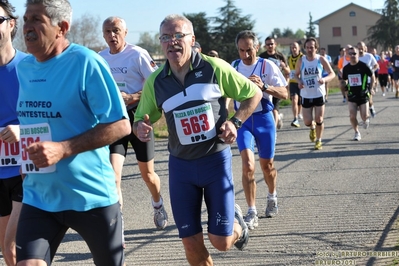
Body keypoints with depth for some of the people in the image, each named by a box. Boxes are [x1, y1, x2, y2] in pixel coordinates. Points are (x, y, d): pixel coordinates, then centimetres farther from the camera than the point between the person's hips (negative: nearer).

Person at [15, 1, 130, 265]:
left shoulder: (86, 62, -15)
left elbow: (120, 125, -17)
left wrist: (63, 149, -24)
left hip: (91, 194, -5)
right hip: (38, 197, 5)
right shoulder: (23, 67, 5)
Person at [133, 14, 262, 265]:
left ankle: (237, 224, 33)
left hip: (216, 159, -2)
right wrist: (140, 128, -15)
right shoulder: (155, 82, -3)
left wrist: (235, 122, -13)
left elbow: (254, 93, 2)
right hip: (181, 164, 2)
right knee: (192, 244, 1)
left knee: (221, 241, -4)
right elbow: (141, 119, 9)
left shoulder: (214, 68, -10)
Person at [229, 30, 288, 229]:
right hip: (243, 120, 1)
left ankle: (272, 197, 41)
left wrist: (264, 87, -29)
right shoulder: (233, 67, 2)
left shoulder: (267, 66, -8)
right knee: (248, 164, -16)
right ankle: (251, 213, -13)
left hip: (264, 119, -1)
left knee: (267, 165, 11)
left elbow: (284, 94, -14)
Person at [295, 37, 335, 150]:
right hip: (306, 95, 1)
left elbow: (332, 74, -1)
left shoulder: (321, 59, -5)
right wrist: (299, 81, -12)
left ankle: (318, 141, 22)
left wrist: (324, 79, -22)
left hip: (319, 94, -1)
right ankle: (312, 128, 36)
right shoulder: (301, 61, -3)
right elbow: (296, 74, 10)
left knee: (319, 120, 0)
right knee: (307, 122, -1)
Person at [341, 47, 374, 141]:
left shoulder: (363, 66, -10)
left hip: (363, 95, -2)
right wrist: (343, 84, -7)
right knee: (352, 116, -8)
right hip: (352, 95, 3)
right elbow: (344, 80, 16)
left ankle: (366, 120, 35)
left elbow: (372, 76, 2)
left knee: (364, 116, -2)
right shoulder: (346, 68, 1)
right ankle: (357, 132, 13)